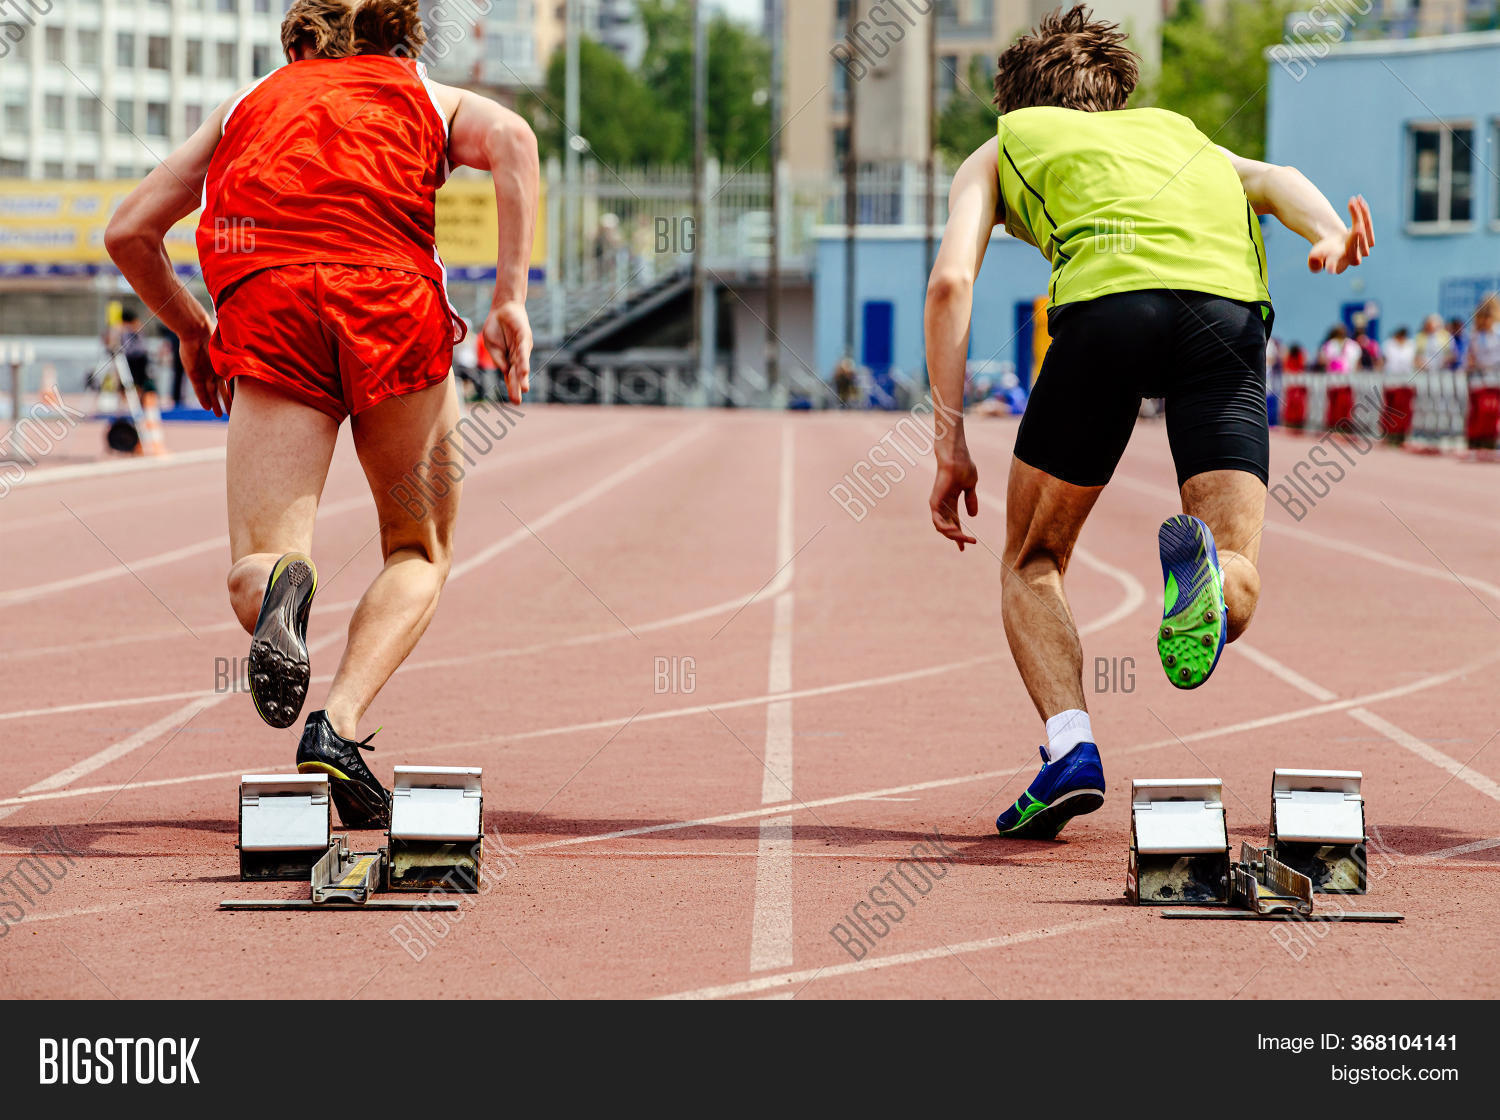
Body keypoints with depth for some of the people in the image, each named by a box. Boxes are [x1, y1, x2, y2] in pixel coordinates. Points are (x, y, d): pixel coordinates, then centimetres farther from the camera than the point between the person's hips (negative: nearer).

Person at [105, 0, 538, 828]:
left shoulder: (248, 103, 33)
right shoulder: (430, 99, 27)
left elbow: (128, 231, 29)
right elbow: (511, 139, 3)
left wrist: (190, 332, 43)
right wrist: (509, 300, 0)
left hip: (264, 303, 1)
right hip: (392, 294, -1)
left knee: (253, 568, 2)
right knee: (419, 553, 15)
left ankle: (279, 584, -37)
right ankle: (338, 725, -11)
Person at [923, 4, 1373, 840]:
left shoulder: (1003, 146, 32)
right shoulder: (1177, 133, 40)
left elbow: (952, 281, 15)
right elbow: (1276, 181, 18)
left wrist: (952, 446, 13)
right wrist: (1329, 234, -2)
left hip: (1109, 293, -2)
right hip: (1231, 297, 2)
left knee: (1033, 564, 17)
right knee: (1237, 585, 1)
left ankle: (1071, 745, -6)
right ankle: (1204, 570, -34)